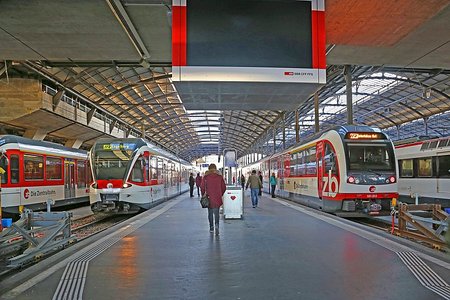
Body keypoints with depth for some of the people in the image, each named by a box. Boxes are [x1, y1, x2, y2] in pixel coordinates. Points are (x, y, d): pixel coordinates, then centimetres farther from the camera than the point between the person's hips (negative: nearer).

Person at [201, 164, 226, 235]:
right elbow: (224, 187, 2)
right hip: (217, 198, 0)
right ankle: (216, 225, -17)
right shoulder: (219, 176, -1)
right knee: (216, 213, 5)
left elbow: (202, 187, -4)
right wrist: (221, 194, 16)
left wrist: (203, 195, 9)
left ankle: (211, 228, 21)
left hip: (209, 197, 0)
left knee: (210, 212, 15)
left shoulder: (206, 177, -4)